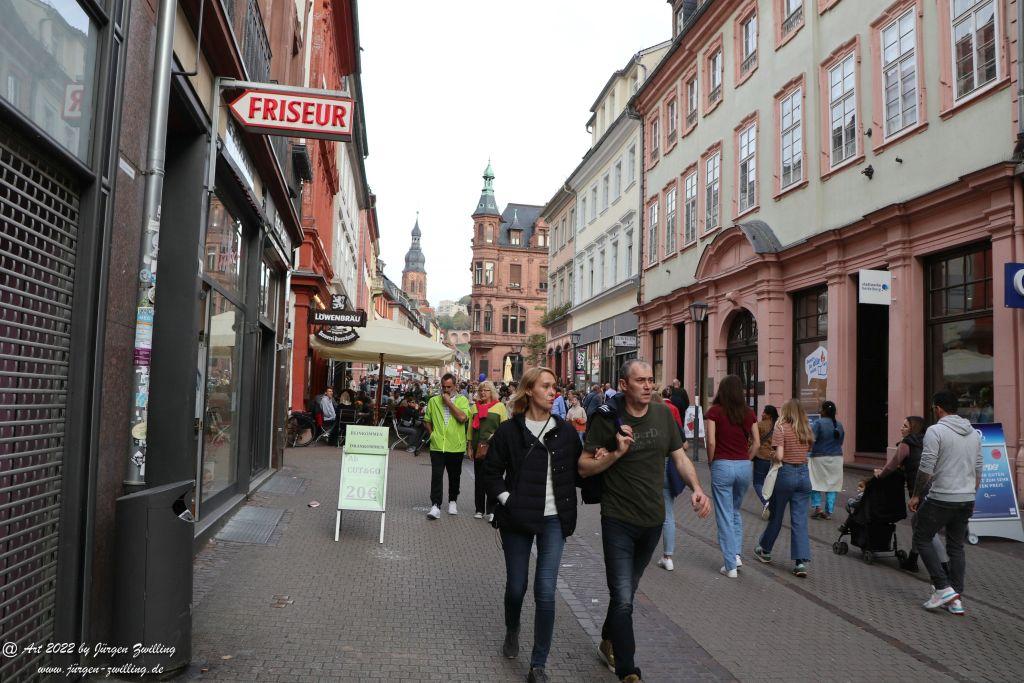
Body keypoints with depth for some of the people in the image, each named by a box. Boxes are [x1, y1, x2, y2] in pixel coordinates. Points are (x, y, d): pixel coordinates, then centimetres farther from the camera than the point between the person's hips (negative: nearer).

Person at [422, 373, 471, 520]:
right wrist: (432, 434, 2)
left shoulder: (462, 400, 0)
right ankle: (435, 506, -7)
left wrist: (449, 402, -13)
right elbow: (427, 420, 15)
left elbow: (462, 417, -17)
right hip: (437, 446, 0)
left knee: (454, 477, 13)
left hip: (456, 446, 0)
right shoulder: (433, 401, 7)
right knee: (436, 476, -9)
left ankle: (452, 501, 32)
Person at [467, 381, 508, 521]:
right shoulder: (475, 407, 11)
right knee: (478, 478, 9)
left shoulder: (499, 406, 2)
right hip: (478, 447, 3)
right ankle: (480, 509, 18)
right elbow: (470, 427, 12)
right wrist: (469, 446, 8)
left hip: (494, 448, -3)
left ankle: (491, 510, 4)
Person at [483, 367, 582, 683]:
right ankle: (512, 631, 43)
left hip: (553, 520, 1)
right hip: (518, 518, -1)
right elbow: (491, 471, 2)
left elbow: (577, 470, 10)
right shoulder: (509, 430, -4)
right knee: (516, 586, 11)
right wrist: (507, 500, -9)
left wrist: (568, 507, -3)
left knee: (546, 592, -4)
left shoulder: (565, 431, 2)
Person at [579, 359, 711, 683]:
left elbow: (680, 457, 7)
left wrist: (696, 488, -9)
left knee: (627, 591, 22)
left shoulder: (663, 415, 0)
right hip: (619, 521, -5)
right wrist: (616, 453, -25)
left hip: (653, 520, 5)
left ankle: (609, 644, 44)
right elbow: (583, 467, -10)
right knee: (623, 599, -7)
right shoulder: (607, 420, -13)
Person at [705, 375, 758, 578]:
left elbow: (711, 442, -12)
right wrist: (746, 460, 13)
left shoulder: (715, 411, -7)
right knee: (736, 510, 24)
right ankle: (736, 553, 18)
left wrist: (711, 462, 2)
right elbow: (756, 443, 3)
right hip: (744, 466, 4)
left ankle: (730, 566, 7)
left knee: (725, 516, 5)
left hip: (722, 466, -4)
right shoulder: (748, 413, 4)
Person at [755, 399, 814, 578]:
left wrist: (772, 458, 2)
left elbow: (779, 456, -17)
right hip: (804, 474, 4)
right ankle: (801, 562, -3)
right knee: (800, 520, 3)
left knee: (776, 516, 13)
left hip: (786, 473, -4)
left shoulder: (781, 427, -10)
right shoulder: (806, 430, 7)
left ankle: (764, 550, 31)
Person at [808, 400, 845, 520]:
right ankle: (829, 512, 9)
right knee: (832, 484, 9)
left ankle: (818, 507, 0)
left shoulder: (818, 423, -15)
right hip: (836, 458, 5)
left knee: (815, 483, 10)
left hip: (819, 457, -5)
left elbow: (811, 439, -23)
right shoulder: (839, 424, 4)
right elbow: (841, 441, 12)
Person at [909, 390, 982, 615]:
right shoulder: (974, 433, 10)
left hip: (941, 498, -7)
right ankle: (956, 599, 12)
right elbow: (978, 470, 15)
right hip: (967, 500, 7)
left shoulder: (935, 431, -12)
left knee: (921, 539, 7)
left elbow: (926, 468, -16)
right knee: (956, 547, 12)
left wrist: (916, 495, -5)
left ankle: (943, 588, -1)